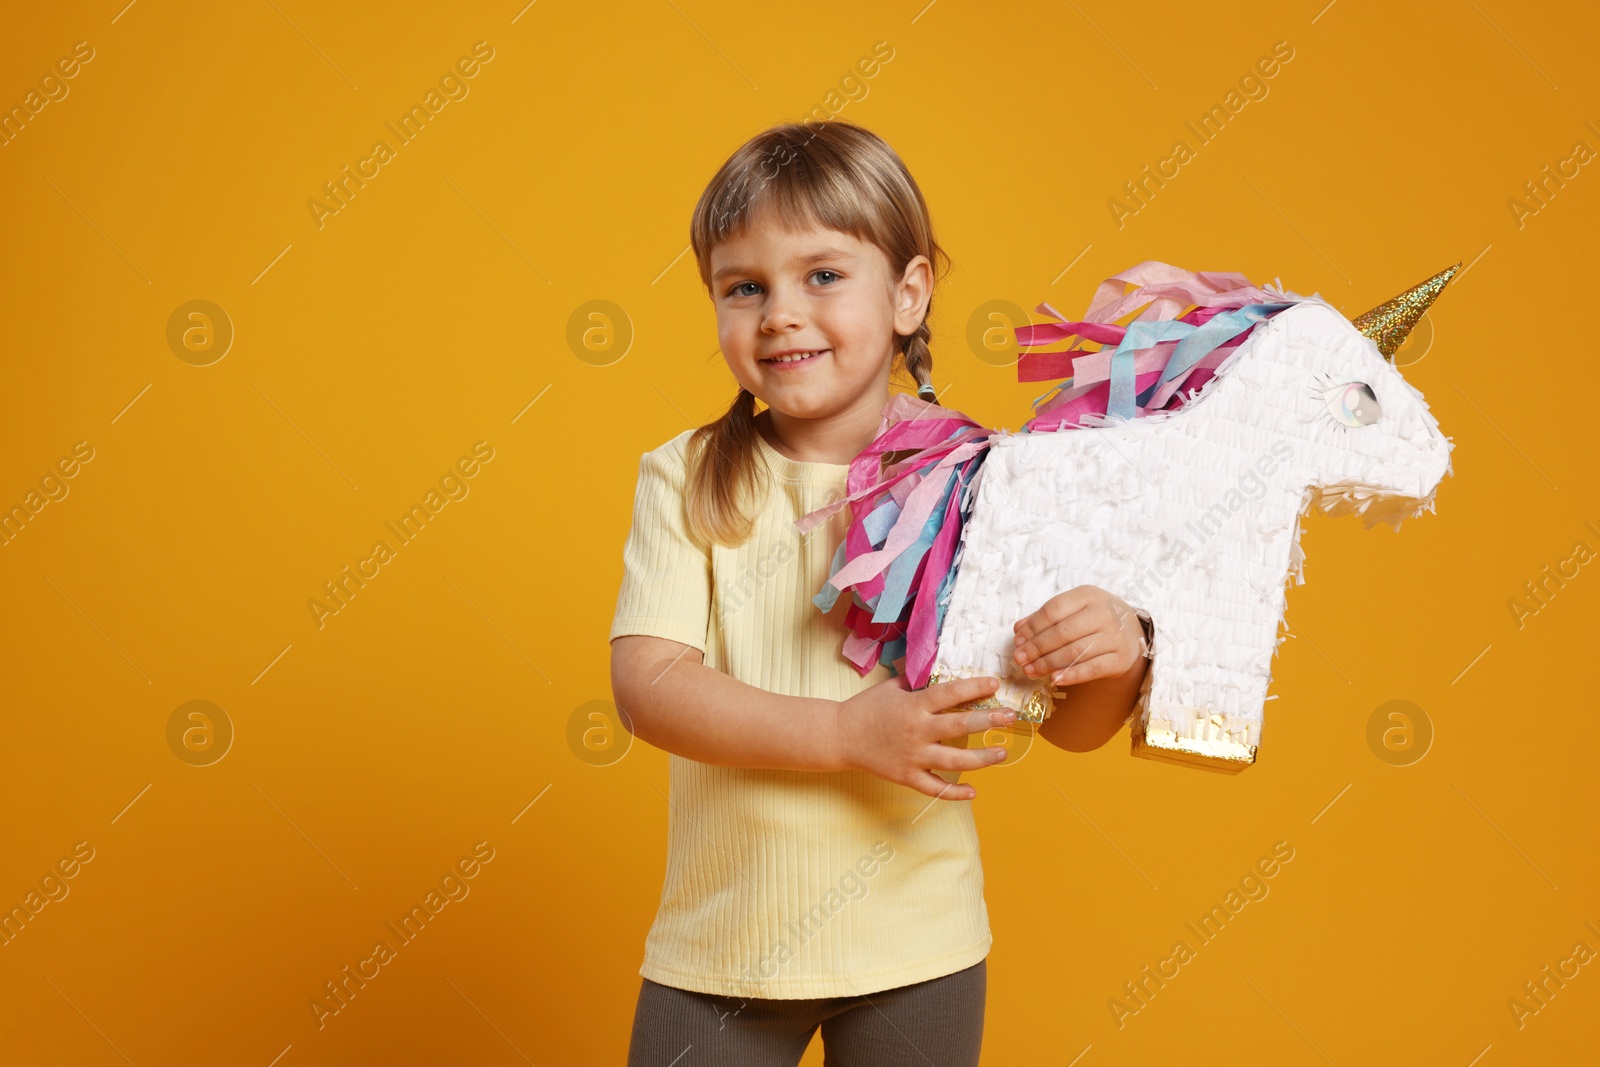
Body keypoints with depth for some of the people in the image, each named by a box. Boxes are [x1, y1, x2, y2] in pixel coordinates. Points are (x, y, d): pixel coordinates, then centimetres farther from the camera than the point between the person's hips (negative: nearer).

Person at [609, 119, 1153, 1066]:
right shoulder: (688, 480, -5)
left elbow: (1071, 727, -2)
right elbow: (648, 686, -15)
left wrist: (1117, 655, -24)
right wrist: (847, 733, -23)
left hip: (917, 948, 1)